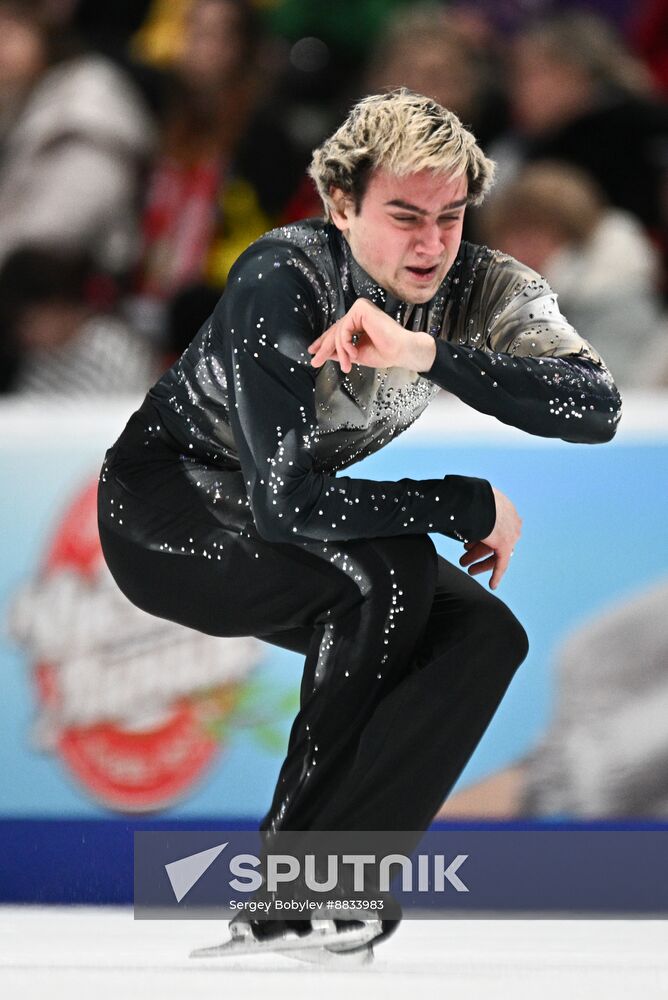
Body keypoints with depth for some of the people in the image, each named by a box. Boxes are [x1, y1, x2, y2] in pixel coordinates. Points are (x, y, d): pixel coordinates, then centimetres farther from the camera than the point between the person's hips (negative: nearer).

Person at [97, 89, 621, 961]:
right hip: (166, 507, -6)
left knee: (487, 635, -16)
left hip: (287, 515, 6)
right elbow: (284, 503, -35)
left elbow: (599, 408, -31)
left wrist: (427, 353, -41)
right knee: (386, 575, -31)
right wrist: (475, 507, -28)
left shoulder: (484, 289, -15)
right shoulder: (282, 283, -30)